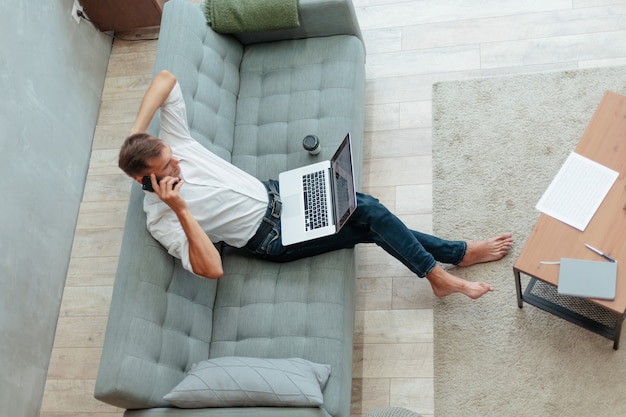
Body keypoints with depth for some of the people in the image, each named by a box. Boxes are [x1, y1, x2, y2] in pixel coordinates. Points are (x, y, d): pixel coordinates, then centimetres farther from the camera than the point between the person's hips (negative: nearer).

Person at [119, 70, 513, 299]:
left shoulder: (170, 144, -6)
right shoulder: (160, 219, -19)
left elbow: (165, 78, -7)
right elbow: (212, 269, -30)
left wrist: (135, 134, -17)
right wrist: (181, 209, -39)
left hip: (274, 193, 6)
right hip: (274, 237, -6)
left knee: (368, 209, -4)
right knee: (371, 222, -13)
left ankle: (458, 252, 11)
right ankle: (439, 275, 5)